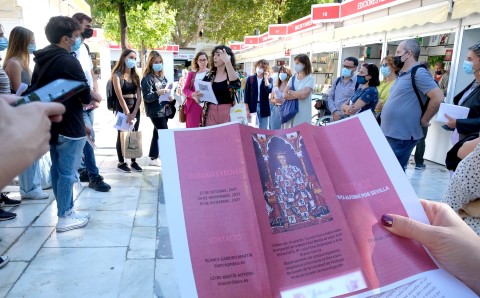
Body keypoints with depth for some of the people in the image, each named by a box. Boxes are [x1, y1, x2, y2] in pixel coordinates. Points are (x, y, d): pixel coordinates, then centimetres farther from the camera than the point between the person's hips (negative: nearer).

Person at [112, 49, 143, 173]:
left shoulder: (135, 76, 10)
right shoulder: (117, 74, -6)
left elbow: (139, 95, 1)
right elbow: (120, 96, -14)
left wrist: (134, 112, -11)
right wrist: (127, 113, -19)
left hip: (135, 107, 5)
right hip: (122, 108, -5)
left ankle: (133, 162, 15)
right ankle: (121, 162, 11)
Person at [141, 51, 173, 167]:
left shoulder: (163, 77, 12)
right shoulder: (147, 78, -10)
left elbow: (167, 91, 20)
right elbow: (147, 97, -16)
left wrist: (170, 97, -2)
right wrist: (158, 93, -32)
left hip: (163, 109, 7)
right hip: (155, 111, -7)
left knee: (157, 133, 13)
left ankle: (153, 158, 22)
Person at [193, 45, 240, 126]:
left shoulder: (232, 75, 0)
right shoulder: (209, 76, 7)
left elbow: (236, 85, -24)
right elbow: (200, 99, 8)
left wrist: (227, 62, -29)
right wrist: (196, 97, -15)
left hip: (227, 114, -2)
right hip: (211, 114, 2)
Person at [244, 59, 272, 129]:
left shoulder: (269, 79, 4)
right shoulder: (250, 79, 2)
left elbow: (269, 90, -16)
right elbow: (246, 94, 0)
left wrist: (266, 79, -13)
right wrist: (247, 110, -4)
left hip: (264, 108, 1)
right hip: (252, 107, -1)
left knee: (264, 129, 6)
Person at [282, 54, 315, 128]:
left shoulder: (310, 78, -3)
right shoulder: (292, 78, 11)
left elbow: (304, 94, -17)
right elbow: (285, 95, -1)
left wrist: (290, 92, -2)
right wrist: (299, 95, -12)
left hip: (303, 114, -5)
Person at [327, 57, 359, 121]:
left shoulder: (358, 83, -5)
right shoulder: (337, 80, 13)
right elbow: (330, 97, 10)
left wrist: (341, 114, -14)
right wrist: (334, 111, -6)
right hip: (334, 117, 5)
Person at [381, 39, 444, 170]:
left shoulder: (418, 73, -14)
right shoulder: (402, 74, 15)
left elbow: (438, 97, -21)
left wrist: (423, 121, -13)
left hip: (401, 136, -10)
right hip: (389, 133, 10)